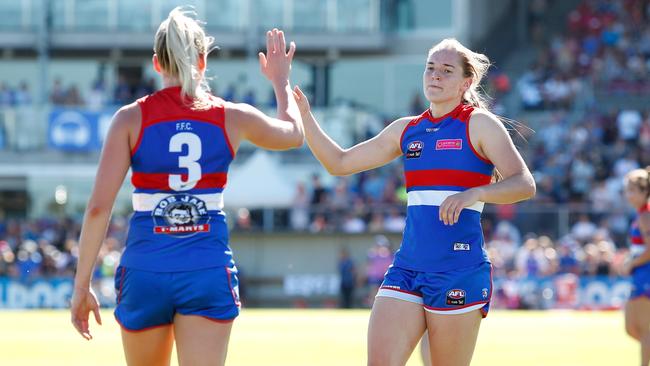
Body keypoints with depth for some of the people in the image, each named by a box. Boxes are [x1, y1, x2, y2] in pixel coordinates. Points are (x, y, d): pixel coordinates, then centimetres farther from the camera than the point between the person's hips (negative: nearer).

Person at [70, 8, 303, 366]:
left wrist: (81, 284, 0)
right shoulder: (232, 117, 2)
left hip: (145, 271, 0)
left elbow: (98, 207, -7)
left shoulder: (131, 118, -2)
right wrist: (281, 83, 41)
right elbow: (294, 133, 24)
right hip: (208, 272, 0)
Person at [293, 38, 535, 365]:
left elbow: (524, 184, -13)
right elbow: (339, 163, 20)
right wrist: (303, 115, 8)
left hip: (459, 270, -5)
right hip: (406, 268, 5)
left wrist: (473, 193, -30)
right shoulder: (406, 129, 15)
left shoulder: (479, 124, -1)